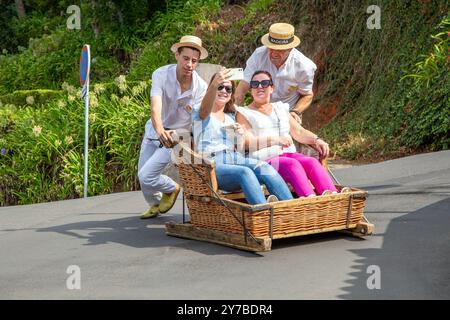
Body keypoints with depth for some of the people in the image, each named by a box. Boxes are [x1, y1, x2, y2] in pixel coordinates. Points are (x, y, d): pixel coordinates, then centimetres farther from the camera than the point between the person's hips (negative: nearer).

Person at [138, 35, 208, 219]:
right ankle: (155, 205, 43)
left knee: (146, 176, -15)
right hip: (154, 131, 3)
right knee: (142, 175, 13)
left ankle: (172, 188, 18)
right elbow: (156, 106, -34)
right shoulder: (161, 75, -19)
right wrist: (160, 130, -53)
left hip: (177, 135, -3)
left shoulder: (201, 87, -18)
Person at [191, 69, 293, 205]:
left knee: (264, 167, -29)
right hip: (212, 163, -5)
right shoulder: (198, 111, 10)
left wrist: (240, 135, 3)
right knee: (245, 172, -37)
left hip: (235, 159, 5)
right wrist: (214, 85, -37)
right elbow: (204, 109, -17)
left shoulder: (231, 116, 27)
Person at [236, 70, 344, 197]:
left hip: (288, 154, 5)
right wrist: (276, 140, -20)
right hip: (265, 161, -5)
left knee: (311, 162, -25)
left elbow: (299, 132, 21)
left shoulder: (280, 108, 27)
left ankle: (332, 195, -45)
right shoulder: (244, 113, 10)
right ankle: (310, 198, -53)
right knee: (292, 164, -33)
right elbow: (248, 141, -6)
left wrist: (316, 140, 0)